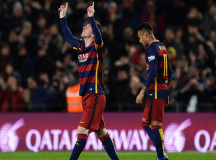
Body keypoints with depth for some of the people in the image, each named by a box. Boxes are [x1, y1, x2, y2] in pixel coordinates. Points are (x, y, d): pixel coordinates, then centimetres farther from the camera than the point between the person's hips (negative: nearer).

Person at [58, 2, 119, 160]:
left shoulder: (97, 46, -8)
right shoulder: (80, 46, 13)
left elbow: (98, 37, -29)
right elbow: (68, 36, 27)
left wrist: (91, 18, -40)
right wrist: (63, 17, 23)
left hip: (95, 95, -8)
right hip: (86, 95, 8)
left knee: (82, 130, -11)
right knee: (101, 132, 12)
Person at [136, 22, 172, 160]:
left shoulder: (152, 48, -12)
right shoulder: (162, 47, 16)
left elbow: (153, 73, -20)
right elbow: (169, 72, 21)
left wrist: (142, 92, -19)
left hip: (156, 91, -9)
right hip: (163, 89, 9)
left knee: (154, 125, -6)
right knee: (146, 123, 12)